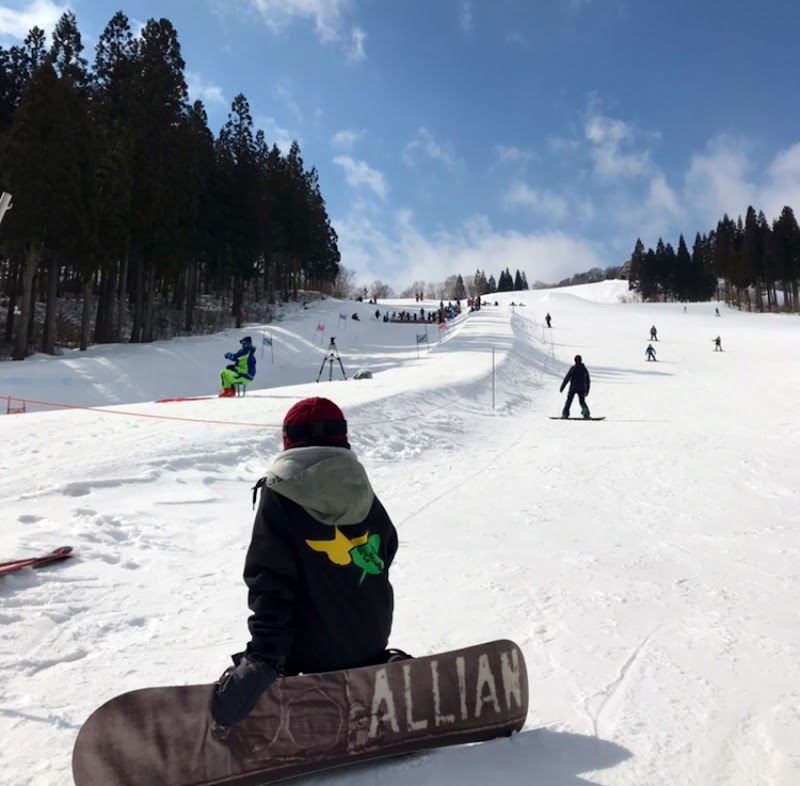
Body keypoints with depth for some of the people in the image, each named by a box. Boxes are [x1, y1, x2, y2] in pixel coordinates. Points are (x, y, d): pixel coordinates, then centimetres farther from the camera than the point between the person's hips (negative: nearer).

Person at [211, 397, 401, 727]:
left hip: (311, 651, -5)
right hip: (369, 644, 5)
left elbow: (270, 584, -17)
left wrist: (264, 656, -16)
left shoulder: (280, 494, -11)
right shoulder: (365, 494, 3)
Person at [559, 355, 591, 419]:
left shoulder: (573, 368, -7)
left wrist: (562, 387, -5)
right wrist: (587, 390, 22)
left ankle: (565, 413, 0)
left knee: (569, 401, 5)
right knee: (582, 401, 10)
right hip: (581, 389, 4)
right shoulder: (584, 369, 8)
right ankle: (586, 412, -13)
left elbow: (567, 378, -9)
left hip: (573, 388, -4)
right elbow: (588, 381, 15)